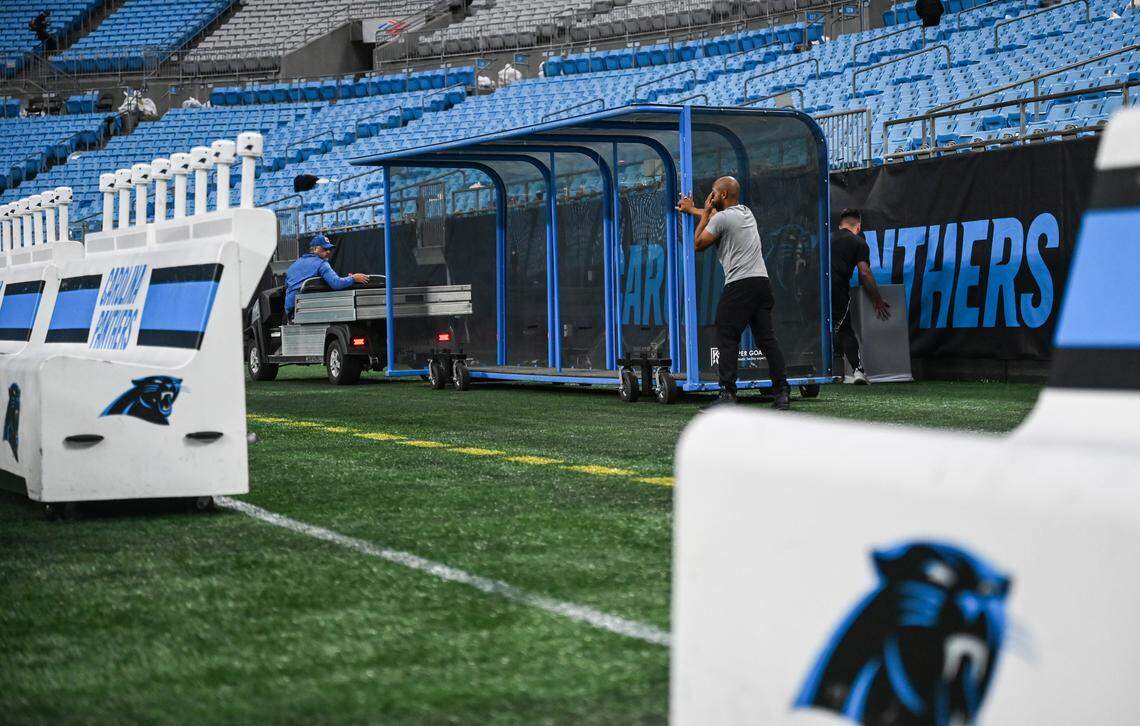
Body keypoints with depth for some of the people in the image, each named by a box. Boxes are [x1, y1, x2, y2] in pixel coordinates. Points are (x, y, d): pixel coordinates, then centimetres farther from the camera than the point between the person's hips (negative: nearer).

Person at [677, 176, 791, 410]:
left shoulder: (721, 218, -6)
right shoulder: (746, 212, 20)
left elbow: (698, 243, 4)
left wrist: (704, 213, 11)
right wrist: (692, 210, 49)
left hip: (739, 285, -8)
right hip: (762, 282, 8)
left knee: (727, 338, -4)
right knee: (767, 338, 5)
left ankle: (727, 394, -12)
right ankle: (782, 394, 1)